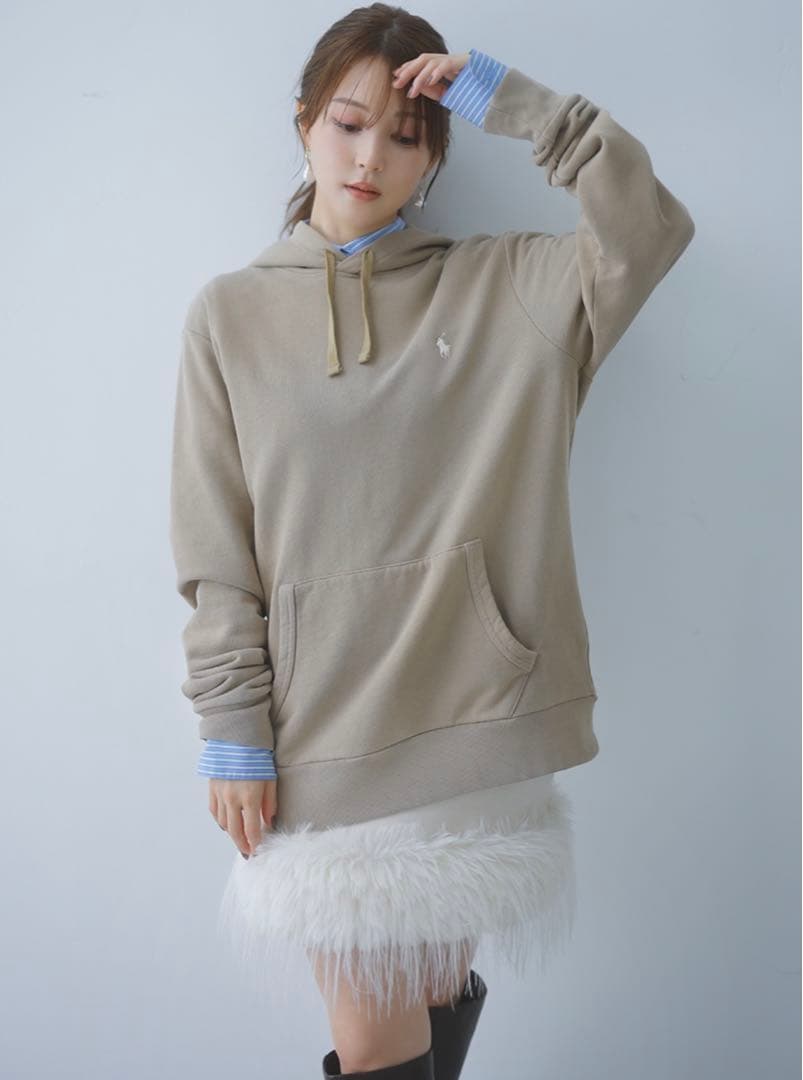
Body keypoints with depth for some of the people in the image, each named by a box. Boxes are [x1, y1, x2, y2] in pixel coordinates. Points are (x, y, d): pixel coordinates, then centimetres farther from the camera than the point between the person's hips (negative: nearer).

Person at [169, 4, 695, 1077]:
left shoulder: (499, 289, 6)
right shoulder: (230, 315, 4)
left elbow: (650, 226, -9)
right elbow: (216, 559, 1)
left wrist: (515, 102, -7)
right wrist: (233, 734, -3)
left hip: (472, 714, 1)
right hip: (325, 734, 0)